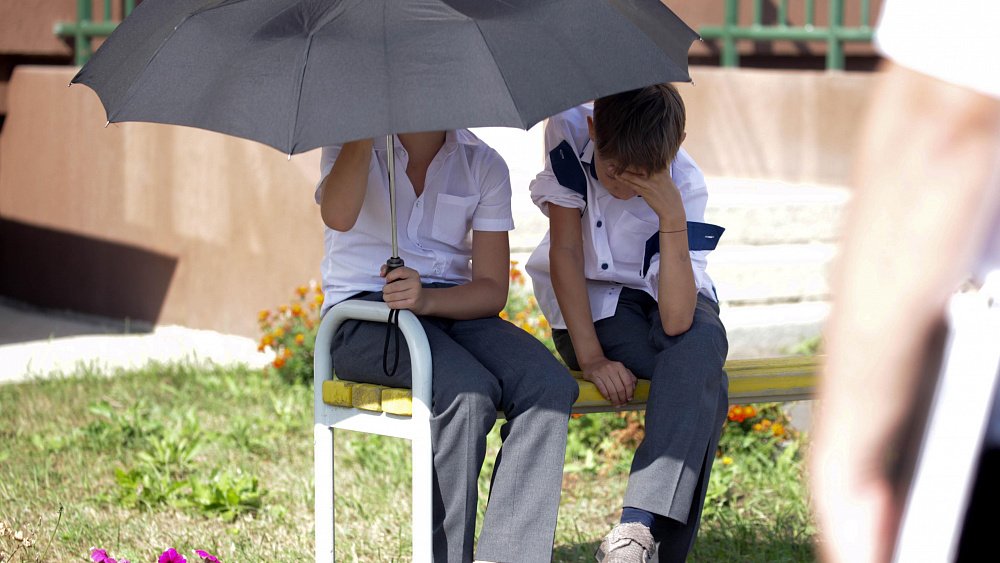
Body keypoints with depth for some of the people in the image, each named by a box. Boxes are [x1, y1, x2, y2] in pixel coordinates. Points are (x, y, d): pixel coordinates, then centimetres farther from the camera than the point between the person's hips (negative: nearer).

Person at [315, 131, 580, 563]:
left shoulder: (483, 165, 8)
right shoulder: (353, 143, 2)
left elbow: (493, 288, 0)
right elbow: (338, 215, -23)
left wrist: (427, 298, -20)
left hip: (455, 308, 4)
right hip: (364, 314, -4)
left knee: (550, 388, -26)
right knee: (468, 392, -34)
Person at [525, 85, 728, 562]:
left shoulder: (686, 186, -23)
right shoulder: (569, 133, -21)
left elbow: (676, 321, -32)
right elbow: (565, 250, -16)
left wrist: (672, 214, -41)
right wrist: (590, 356, -24)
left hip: (664, 300, 1)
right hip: (590, 305, -1)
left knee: (702, 342, -36)